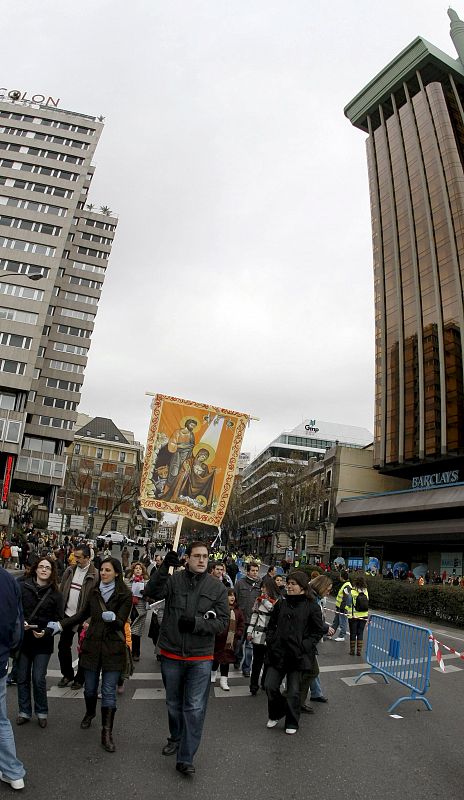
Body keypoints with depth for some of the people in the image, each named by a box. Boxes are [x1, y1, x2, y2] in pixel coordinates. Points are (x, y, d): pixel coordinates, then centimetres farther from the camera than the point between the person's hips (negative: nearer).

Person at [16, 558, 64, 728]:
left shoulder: (56, 594, -2)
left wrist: (46, 631, -15)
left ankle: (42, 712, 19)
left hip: (43, 642, -1)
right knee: (22, 678, 10)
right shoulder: (22, 587, -4)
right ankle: (24, 711, 29)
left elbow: (58, 619, 0)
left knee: (39, 679, -1)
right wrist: (21, 622, -16)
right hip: (23, 639, 1)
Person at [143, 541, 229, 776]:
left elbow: (223, 621, -7)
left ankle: (185, 758, 13)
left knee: (195, 708, -1)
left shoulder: (217, 587, -6)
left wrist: (196, 623, -22)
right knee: (174, 703, 21)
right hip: (171, 654, 1)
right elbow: (151, 592, -23)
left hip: (200, 657, -1)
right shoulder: (173, 580, -7)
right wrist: (164, 568, -37)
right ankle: (176, 738, 45)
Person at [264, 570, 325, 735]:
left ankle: (292, 724, 30)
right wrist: (270, 641, 2)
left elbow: (318, 631, -3)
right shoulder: (281, 603, 5)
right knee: (270, 686, 3)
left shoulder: (312, 606, -7)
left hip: (298, 655, -3)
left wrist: (304, 646, -11)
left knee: (294, 691, 6)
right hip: (278, 654, 4)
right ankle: (275, 715, 31)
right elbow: (271, 625, 15)